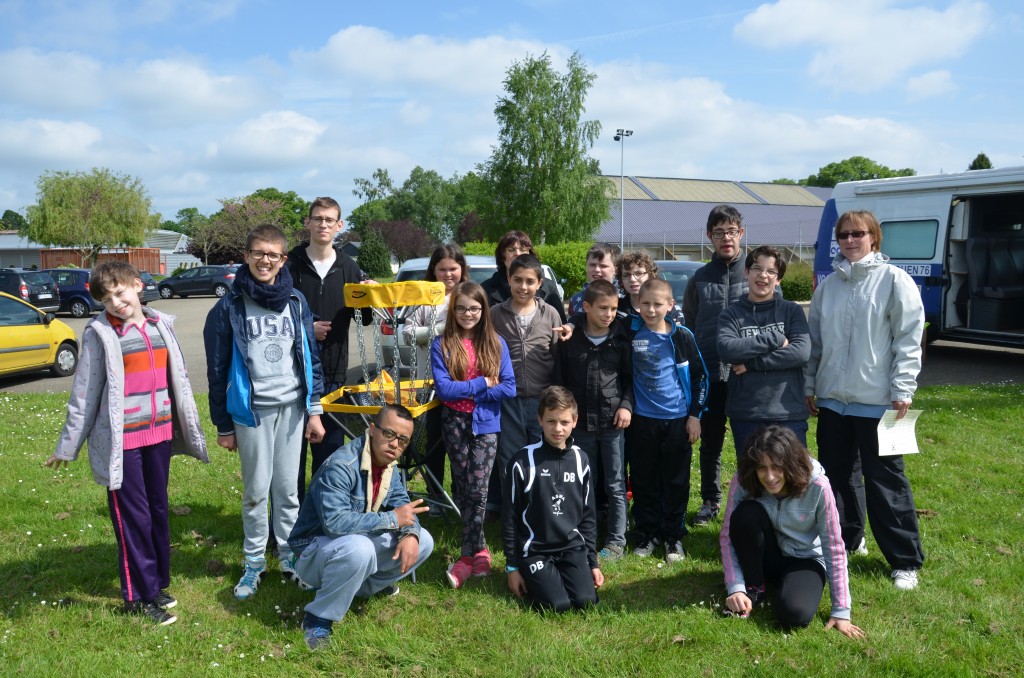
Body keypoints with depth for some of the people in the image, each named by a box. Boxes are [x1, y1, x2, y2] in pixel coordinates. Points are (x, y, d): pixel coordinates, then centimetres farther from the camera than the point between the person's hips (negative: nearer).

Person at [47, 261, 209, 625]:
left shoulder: (161, 325, 6)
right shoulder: (100, 334, -8)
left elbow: (178, 378, 13)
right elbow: (84, 392, -5)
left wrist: (191, 428, 17)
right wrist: (68, 445, -1)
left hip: (159, 433, 5)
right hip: (122, 440, -5)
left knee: (158, 509, 14)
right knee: (133, 516, 2)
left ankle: (158, 582, 28)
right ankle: (140, 596, 13)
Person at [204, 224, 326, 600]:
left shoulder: (296, 301, 4)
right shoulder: (230, 306, -4)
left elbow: (311, 356, 8)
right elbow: (218, 368, -1)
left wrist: (314, 410, 4)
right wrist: (223, 425, -1)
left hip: (292, 407, 2)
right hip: (252, 410, -2)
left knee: (288, 488, 9)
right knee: (256, 490, 5)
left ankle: (290, 557, 25)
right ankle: (254, 562, 22)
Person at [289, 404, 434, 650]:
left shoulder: (389, 464, -2)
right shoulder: (341, 466, -29)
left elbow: (402, 503, 3)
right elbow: (334, 521, -38)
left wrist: (410, 534, -21)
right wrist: (392, 519, -32)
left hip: (359, 539, 8)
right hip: (314, 547, -8)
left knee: (423, 541, -3)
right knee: (358, 549, -40)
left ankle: (364, 585, 15)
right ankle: (318, 618, -16)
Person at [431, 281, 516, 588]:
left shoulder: (496, 343, 1)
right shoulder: (442, 345, -2)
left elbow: (509, 388, -4)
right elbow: (443, 389, -11)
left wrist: (466, 391, -11)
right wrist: (483, 383, -12)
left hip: (486, 424, 0)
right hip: (455, 423, 0)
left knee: (477, 489, -5)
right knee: (462, 488, 7)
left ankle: (467, 556, 2)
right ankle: (479, 550, 23)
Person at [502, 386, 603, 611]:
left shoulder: (580, 459, 3)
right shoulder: (522, 461, -11)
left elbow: (588, 514, 10)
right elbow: (509, 516, -4)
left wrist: (592, 562, 9)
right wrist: (512, 567, -3)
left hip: (572, 546, 3)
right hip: (534, 549, -3)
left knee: (586, 600, -16)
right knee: (558, 604, -20)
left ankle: (560, 575, 15)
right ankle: (534, 579, 12)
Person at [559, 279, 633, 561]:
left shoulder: (621, 339, -3)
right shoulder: (571, 339, -1)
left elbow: (630, 377, 4)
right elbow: (562, 378, 5)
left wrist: (626, 405, -9)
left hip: (613, 422, -1)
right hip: (581, 422, 1)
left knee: (615, 485, 5)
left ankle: (616, 540, 15)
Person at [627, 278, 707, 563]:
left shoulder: (682, 337, -2)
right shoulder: (631, 334, -1)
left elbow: (700, 377, 4)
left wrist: (695, 414, 1)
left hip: (677, 420, -1)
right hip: (642, 419, 1)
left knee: (676, 482, 7)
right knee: (644, 481, 8)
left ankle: (674, 536, 21)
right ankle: (647, 534, 23)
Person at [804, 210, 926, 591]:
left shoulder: (894, 280, -5)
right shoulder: (828, 285, 11)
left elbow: (909, 338, -8)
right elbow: (814, 338, 14)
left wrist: (902, 390, -13)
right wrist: (809, 386, 11)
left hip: (877, 401, -5)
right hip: (832, 399, 5)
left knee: (886, 480, 0)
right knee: (837, 475, 14)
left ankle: (906, 560, 12)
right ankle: (845, 538, 32)